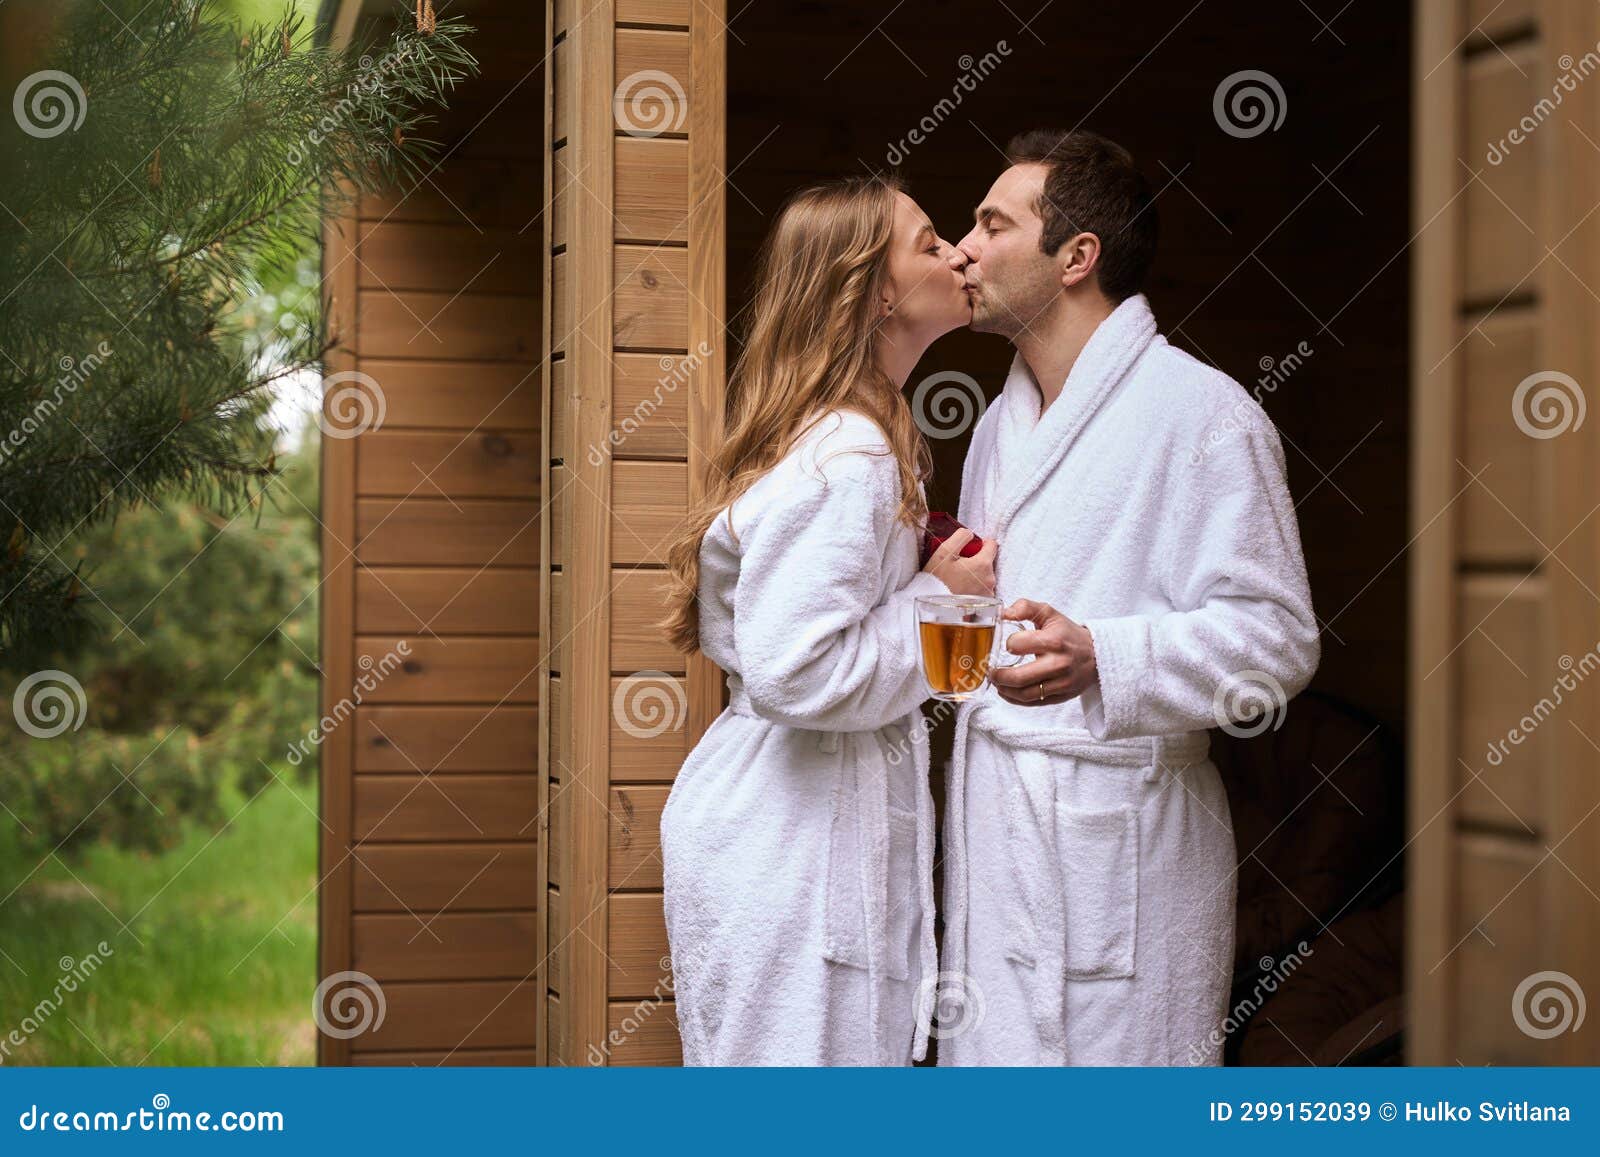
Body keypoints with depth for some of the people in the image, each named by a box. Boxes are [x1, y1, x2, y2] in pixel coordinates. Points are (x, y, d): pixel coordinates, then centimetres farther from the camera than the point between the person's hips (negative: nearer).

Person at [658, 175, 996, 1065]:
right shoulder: (847, 456, -18)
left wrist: (925, 581, 11)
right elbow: (795, 671, -25)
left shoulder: (855, 439, 15)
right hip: (796, 837, -10)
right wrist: (937, 600, -13)